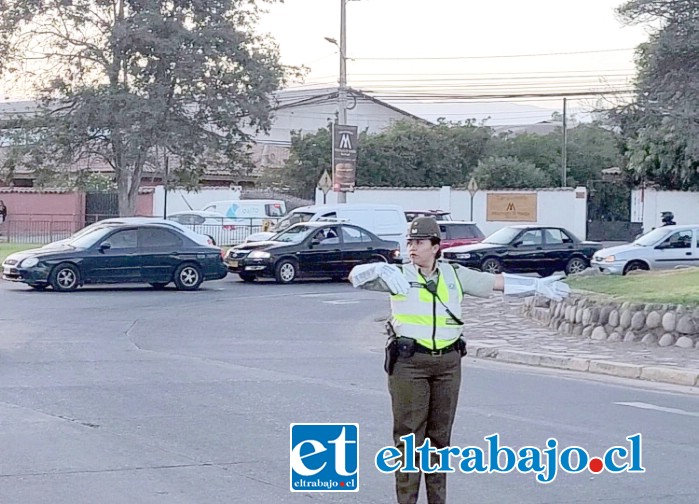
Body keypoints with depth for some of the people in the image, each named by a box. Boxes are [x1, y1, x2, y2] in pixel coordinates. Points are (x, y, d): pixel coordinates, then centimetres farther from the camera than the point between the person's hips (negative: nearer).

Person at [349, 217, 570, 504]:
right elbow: (357, 276, -10)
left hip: (447, 363, 3)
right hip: (409, 363, -3)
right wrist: (382, 270, -29)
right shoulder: (399, 274, 1)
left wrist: (539, 285, 11)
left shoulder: (455, 275, 9)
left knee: (440, 435, 9)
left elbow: (499, 282, 14)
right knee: (409, 436, -3)